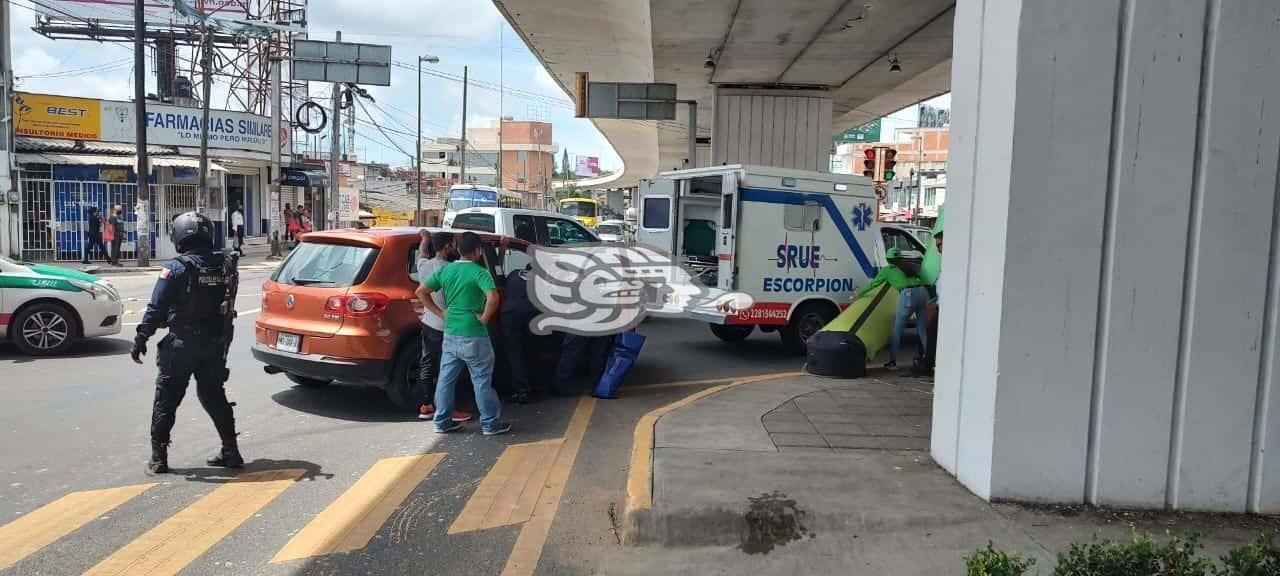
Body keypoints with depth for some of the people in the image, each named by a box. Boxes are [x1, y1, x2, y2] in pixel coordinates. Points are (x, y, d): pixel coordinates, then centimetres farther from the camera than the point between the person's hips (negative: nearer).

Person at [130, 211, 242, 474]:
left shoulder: (177, 268, -12)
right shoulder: (226, 266, 2)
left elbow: (156, 308, -12)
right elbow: (228, 306, 7)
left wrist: (141, 338, -5)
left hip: (182, 344, -5)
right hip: (216, 343, 5)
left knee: (166, 399, 7)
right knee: (214, 396, 15)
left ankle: (158, 457, 10)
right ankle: (231, 452, 15)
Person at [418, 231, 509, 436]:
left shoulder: (445, 270, 6)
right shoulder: (479, 272, -13)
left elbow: (421, 292, 8)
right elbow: (493, 297, -29)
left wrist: (440, 312, 9)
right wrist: (485, 317, -15)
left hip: (450, 334, 6)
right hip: (473, 336, -6)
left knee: (446, 379, 13)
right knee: (482, 381, 4)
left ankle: (442, 422, 19)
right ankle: (491, 424, 11)